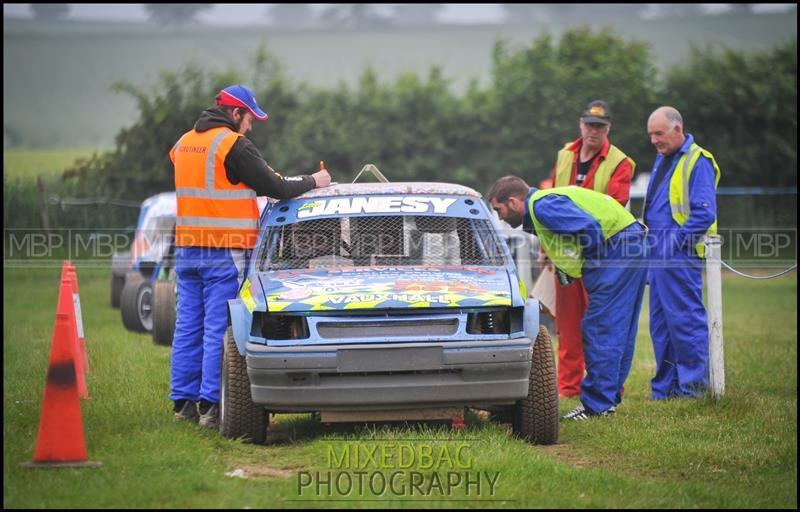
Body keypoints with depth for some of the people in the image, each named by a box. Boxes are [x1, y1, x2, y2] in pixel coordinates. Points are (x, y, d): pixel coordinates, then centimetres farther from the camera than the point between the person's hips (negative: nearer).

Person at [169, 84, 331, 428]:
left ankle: (183, 402, 12)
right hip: (224, 251, -8)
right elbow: (275, 188, -11)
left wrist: (269, 181, 19)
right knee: (219, 329, -5)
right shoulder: (233, 145, -11)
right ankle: (211, 405, -6)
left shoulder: (185, 142, 14)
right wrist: (312, 182, 5)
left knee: (188, 325, 10)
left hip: (186, 249, 8)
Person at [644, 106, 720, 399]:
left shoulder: (697, 162, -10)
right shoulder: (662, 160, 19)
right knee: (660, 323, 11)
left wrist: (674, 242, -17)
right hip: (659, 256, 9)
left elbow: (704, 213, -17)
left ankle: (694, 386, -3)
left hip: (681, 258, -9)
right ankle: (665, 388, 17)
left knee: (685, 320, -8)